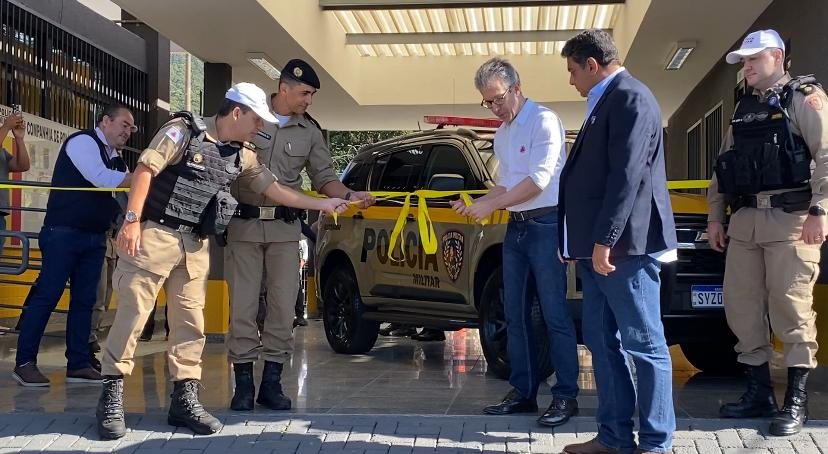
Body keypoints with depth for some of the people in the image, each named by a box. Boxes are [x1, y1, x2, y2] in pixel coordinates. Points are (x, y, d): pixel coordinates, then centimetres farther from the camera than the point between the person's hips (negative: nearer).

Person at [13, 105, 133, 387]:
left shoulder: (116, 160, 18)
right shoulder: (83, 141, -7)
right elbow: (100, 178, -21)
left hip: (95, 237, 8)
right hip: (64, 233, -8)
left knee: (85, 300, 6)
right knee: (47, 295, -7)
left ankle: (78, 365, 10)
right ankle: (24, 363, -1)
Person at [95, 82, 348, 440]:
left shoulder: (241, 157, 12)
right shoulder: (183, 131, -7)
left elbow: (274, 189, 19)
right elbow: (145, 170, -12)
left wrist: (321, 205, 19)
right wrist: (132, 220, -19)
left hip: (195, 245, 6)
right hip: (154, 235, -6)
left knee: (190, 322, 6)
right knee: (132, 314, -5)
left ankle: (185, 399, 14)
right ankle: (111, 397, 3)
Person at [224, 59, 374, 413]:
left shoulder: (309, 132, 10)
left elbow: (324, 178, 10)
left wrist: (349, 196, -8)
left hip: (285, 228, 2)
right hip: (244, 224, -2)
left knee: (283, 306, 1)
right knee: (242, 305, -1)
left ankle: (272, 383, 11)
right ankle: (243, 384, 7)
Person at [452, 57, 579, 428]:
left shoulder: (543, 120, -10)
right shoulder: (502, 135, 16)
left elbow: (538, 180, -17)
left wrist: (490, 206, -16)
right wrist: (475, 203, 3)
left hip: (545, 225, -8)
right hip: (516, 227, 8)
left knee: (555, 314, -5)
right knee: (515, 315, 9)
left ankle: (566, 396, 1)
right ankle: (523, 392, 17)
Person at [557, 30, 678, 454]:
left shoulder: (631, 98, -12)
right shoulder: (604, 103, 19)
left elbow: (627, 176, -21)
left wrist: (604, 241, -23)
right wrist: (586, 242, 19)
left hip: (624, 247, -10)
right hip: (599, 248, 11)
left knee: (644, 345, -3)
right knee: (602, 341, 13)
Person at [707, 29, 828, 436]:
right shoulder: (743, 109, 20)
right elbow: (723, 166, 21)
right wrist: (715, 216, 15)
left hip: (790, 219, -7)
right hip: (744, 220, 7)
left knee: (792, 309, -6)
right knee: (741, 304, 6)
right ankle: (759, 392, 16)